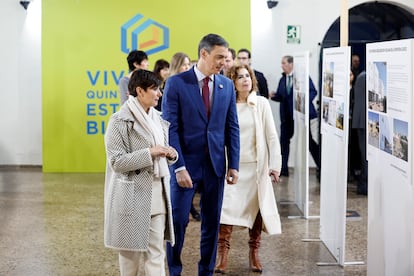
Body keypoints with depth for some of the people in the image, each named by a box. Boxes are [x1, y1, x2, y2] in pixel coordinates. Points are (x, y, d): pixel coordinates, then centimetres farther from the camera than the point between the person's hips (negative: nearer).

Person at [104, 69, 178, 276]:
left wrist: (170, 154, -1)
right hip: (133, 195, -6)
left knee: (156, 251, 4)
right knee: (131, 248, 6)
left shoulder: (157, 118, 11)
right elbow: (116, 161, -15)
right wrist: (149, 153, -20)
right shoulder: (120, 120, -10)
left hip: (157, 192, 6)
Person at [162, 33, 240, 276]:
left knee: (212, 222, 10)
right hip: (187, 163, -3)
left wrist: (234, 164, 2)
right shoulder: (176, 83, -7)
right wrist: (179, 167, -15)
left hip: (215, 165, 4)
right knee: (178, 221, 3)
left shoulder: (227, 85, 5)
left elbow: (232, 127, 7)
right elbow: (171, 128, -10)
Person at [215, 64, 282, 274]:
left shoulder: (261, 104, 0)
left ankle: (254, 253, 21)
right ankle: (222, 254, -2)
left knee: (256, 209, 7)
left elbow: (272, 136, 0)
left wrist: (275, 165, -4)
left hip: (256, 166, 1)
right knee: (227, 208, -8)